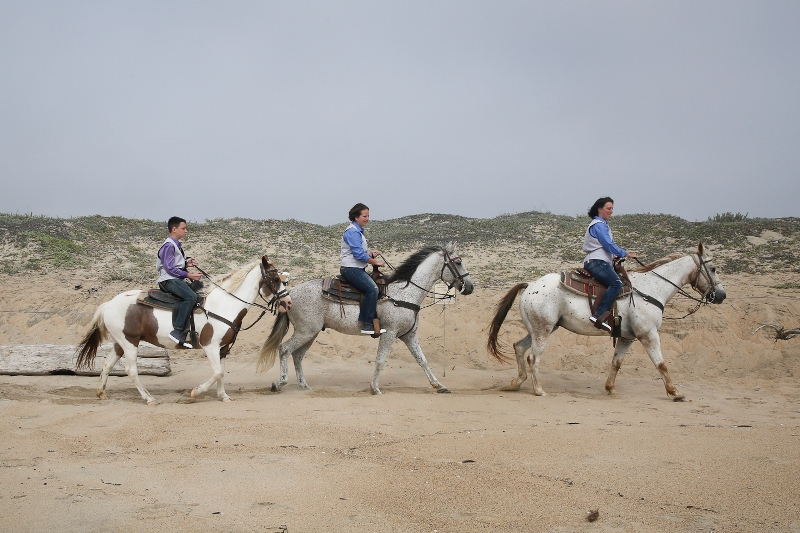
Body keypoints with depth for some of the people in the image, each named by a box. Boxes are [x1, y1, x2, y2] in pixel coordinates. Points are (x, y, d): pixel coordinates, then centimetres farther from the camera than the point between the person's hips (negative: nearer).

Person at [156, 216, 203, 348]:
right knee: (191, 296, -31)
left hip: (178, 279, 11)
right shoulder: (169, 246, -12)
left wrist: (186, 263, 8)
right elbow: (170, 269, -18)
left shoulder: (177, 245, 18)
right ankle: (178, 331, -34)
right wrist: (189, 275, -19)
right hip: (169, 280, -11)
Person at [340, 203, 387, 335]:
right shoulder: (352, 232, -14)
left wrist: (371, 253, 5)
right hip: (351, 268, -11)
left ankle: (375, 320, 15)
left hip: (356, 269, 11)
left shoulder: (358, 231, 18)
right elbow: (359, 254, -20)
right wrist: (376, 262, -13)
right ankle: (366, 324, -23)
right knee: (372, 289, -24)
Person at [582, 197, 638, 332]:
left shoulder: (602, 224, 27)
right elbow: (609, 245, -13)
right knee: (616, 283, -26)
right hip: (597, 262, -11)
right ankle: (598, 315, -36)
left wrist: (619, 256, 18)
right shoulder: (598, 225, -5)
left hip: (599, 262, 11)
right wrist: (626, 254, -7)